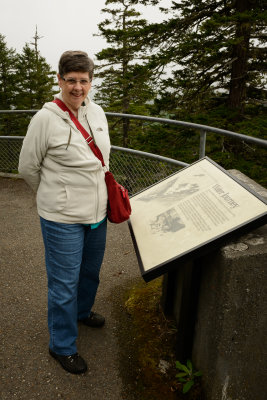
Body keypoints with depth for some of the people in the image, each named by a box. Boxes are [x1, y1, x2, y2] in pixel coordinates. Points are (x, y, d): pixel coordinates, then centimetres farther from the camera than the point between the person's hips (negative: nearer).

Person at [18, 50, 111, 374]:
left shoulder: (97, 113, 4)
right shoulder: (46, 118, -15)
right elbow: (27, 168, -5)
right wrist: (54, 197, 6)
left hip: (96, 212, 7)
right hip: (62, 218, -6)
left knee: (91, 271, 24)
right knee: (64, 283, 6)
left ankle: (82, 311, 53)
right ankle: (62, 346, 29)